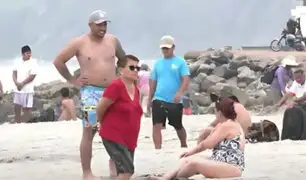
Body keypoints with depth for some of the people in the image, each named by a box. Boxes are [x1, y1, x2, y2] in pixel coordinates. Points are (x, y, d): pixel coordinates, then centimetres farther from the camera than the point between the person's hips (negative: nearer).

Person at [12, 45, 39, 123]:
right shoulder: (18, 61, 7)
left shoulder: (33, 62, -8)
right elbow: (14, 73, 7)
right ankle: (17, 123, 17)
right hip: (17, 89, 5)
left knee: (27, 108, -2)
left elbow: (32, 76, -13)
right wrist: (16, 83, -11)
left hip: (27, 89, -5)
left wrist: (22, 83, -12)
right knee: (16, 107, 8)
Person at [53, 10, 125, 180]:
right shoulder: (80, 43, -5)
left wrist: (118, 76, 12)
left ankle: (114, 163, 26)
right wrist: (72, 80, -3)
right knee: (89, 132, -6)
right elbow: (58, 61, 0)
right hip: (91, 92, -4)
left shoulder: (113, 40, 6)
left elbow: (123, 59, 24)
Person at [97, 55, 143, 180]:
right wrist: (106, 125, 6)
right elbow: (100, 110, -11)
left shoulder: (136, 89, 8)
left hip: (129, 139, 8)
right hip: (113, 137, -8)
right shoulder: (116, 86, -17)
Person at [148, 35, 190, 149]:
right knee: (157, 126, -12)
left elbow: (186, 80, -11)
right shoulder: (158, 63, 10)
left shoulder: (180, 62, -2)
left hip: (175, 101, -2)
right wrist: (149, 99, 15)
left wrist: (180, 92, -28)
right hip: (158, 99, 2)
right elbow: (153, 82, 16)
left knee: (178, 126, 14)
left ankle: (184, 146, 38)